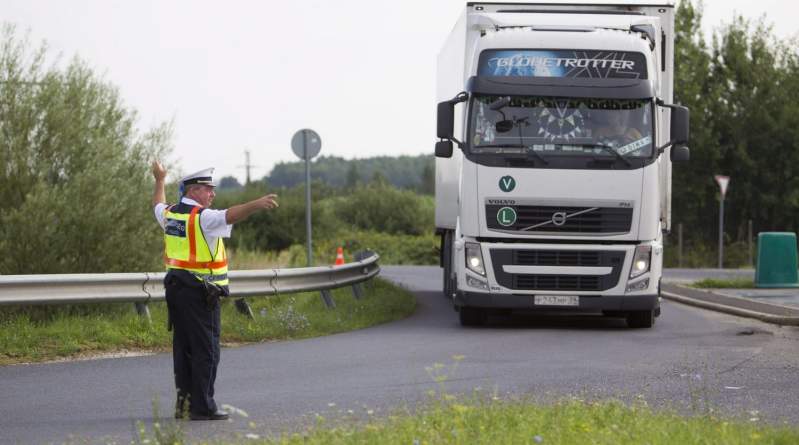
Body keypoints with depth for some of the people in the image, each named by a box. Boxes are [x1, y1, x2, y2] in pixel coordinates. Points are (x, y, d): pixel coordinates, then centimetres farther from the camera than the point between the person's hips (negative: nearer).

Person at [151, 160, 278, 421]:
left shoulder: (170, 214, 12)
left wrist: (160, 180, 53)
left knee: (183, 348, 12)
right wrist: (255, 205, -47)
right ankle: (203, 407, -7)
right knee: (206, 350, -5)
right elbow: (230, 216, -33)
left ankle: (184, 402, 13)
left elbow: (158, 205, 36)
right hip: (199, 291, -8)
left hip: (175, 288, 9)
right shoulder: (202, 218, -14)